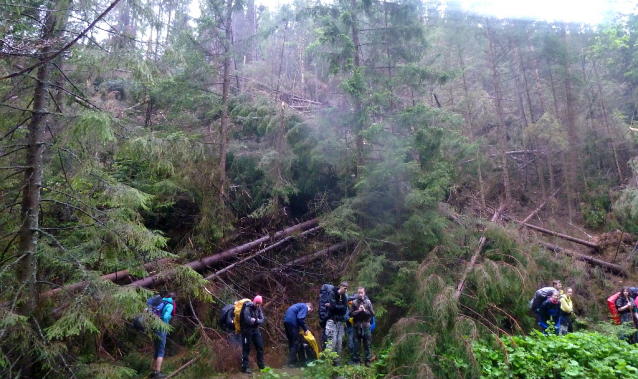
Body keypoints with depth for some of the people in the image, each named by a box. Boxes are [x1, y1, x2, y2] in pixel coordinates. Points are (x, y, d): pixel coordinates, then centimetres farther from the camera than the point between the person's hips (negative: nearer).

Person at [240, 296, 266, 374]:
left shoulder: (259, 309, 5)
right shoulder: (247, 308, -16)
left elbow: (262, 320, -1)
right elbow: (247, 320, -26)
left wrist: (255, 320, -20)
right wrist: (256, 320, -11)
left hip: (255, 329, 7)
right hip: (247, 330, -7)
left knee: (260, 347, 9)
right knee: (246, 348, -3)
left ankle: (261, 365, 21)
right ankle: (245, 367, 4)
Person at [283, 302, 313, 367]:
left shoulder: (300, 305, 28)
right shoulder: (304, 307, 0)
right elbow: (300, 318, -14)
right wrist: (305, 329, -6)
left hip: (286, 321, 10)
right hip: (292, 322, -10)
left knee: (291, 342, 18)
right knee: (296, 343, -4)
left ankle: (292, 360, 24)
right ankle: (290, 362, -6)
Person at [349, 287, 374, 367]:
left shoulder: (368, 302, 2)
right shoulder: (354, 302, 0)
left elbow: (372, 313, 0)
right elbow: (351, 313, -2)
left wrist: (364, 310, -13)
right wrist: (358, 311, -15)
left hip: (366, 326, 0)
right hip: (357, 325, 0)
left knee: (367, 344, 4)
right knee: (356, 344, 6)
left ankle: (367, 360, 13)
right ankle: (356, 360, 15)